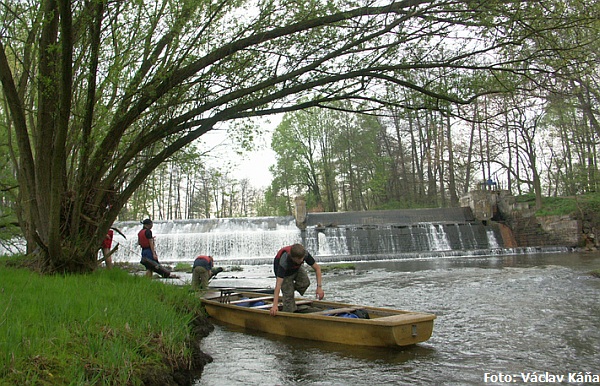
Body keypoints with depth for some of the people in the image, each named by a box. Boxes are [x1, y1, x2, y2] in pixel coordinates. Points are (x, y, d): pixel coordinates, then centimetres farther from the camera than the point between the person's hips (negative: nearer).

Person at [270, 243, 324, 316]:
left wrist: (319, 287, -31)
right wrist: (275, 305, -52)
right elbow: (278, 284, -46)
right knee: (288, 295, -12)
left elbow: (317, 268, -21)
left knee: (305, 282, -21)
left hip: (296, 269, 4)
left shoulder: (305, 254, -33)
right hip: (285, 272, -4)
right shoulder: (284, 262, -43)